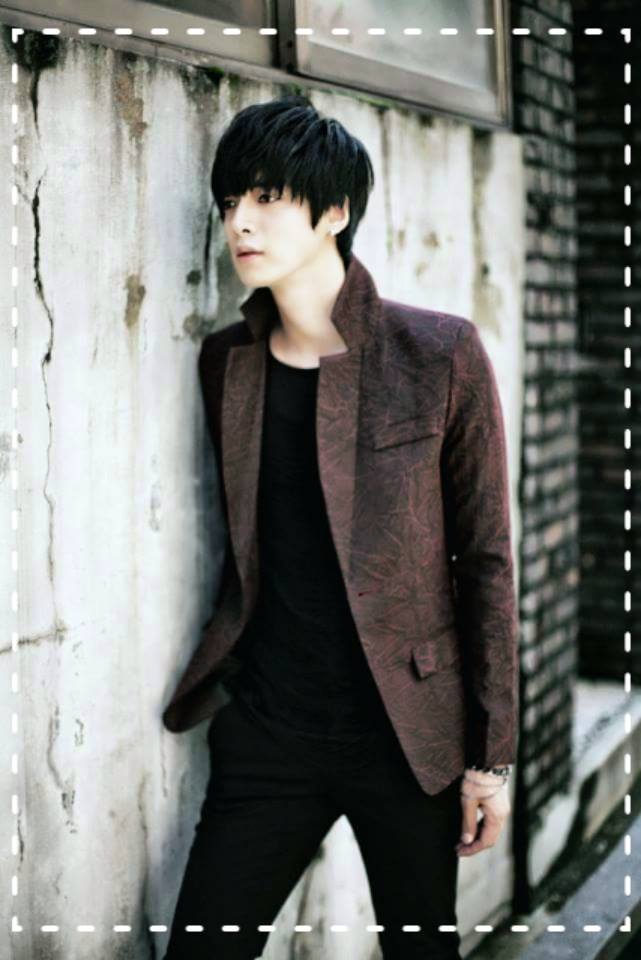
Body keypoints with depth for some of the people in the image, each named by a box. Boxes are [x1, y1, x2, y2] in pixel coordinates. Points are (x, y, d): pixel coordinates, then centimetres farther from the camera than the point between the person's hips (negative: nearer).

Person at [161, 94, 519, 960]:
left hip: (408, 733, -3)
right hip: (268, 737, 3)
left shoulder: (440, 355, -8)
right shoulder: (225, 362, 4)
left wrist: (491, 753, -5)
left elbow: (485, 558, -5)